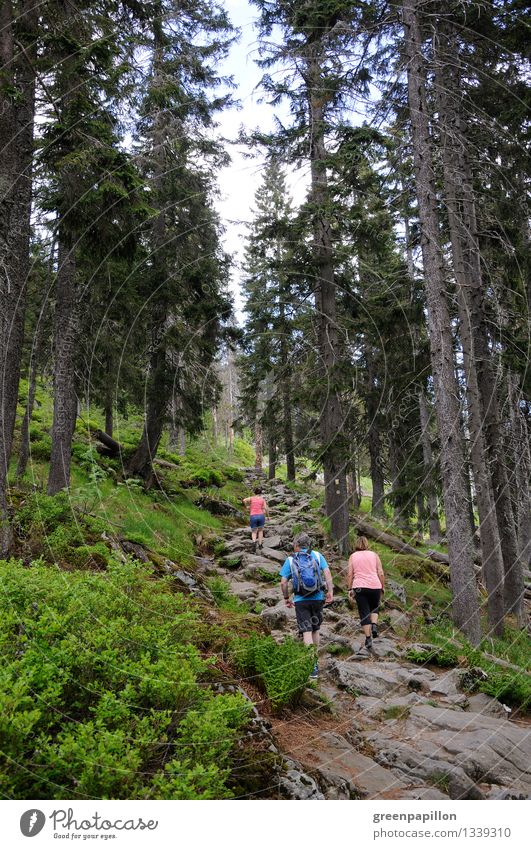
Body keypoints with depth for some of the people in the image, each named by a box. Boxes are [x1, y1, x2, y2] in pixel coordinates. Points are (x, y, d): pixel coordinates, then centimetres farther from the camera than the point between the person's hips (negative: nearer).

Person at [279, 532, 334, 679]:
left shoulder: (290, 560, 3)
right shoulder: (317, 555, 5)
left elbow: (283, 582, -1)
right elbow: (327, 573, -6)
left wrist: (286, 598, 11)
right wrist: (330, 592, -6)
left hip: (301, 600, -2)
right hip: (318, 598, 2)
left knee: (306, 632, -2)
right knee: (315, 629, 20)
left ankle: (313, 667, -12)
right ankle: (314, 660, 30)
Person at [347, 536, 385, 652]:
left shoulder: (352, 556, 8)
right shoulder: (374, 555, 9)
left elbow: (350, 574, 1)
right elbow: (381, 573, 4)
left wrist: (349, 589, 5)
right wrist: (383, 587, 12)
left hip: (359, 587, -1)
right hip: (375, 586, 1)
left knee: (364, 613, 3)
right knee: (374, 608, 22)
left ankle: (368, 638, -1)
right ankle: (374, 626, -2)